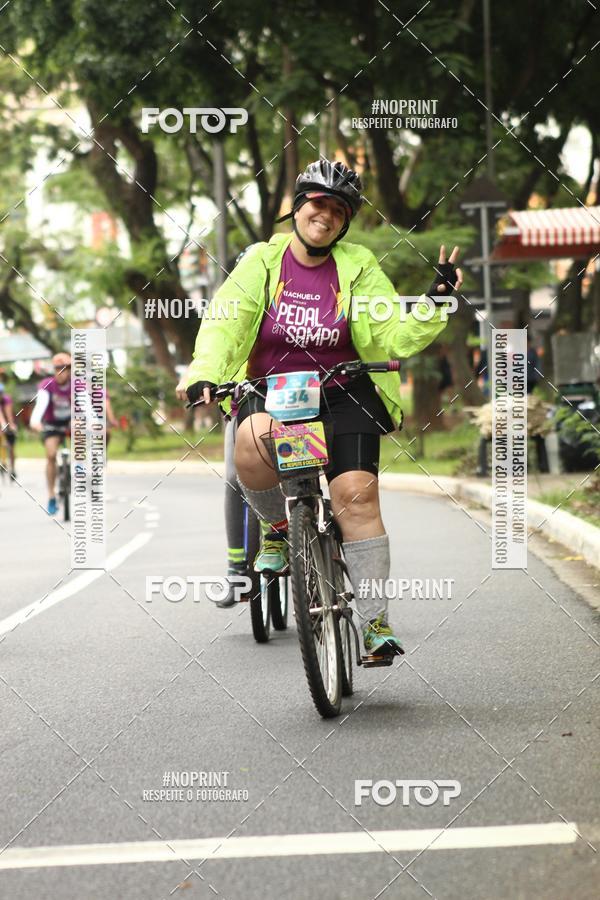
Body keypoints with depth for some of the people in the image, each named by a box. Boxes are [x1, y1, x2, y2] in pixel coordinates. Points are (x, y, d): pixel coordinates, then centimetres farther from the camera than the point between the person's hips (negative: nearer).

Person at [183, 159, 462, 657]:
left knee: (356, 494, -16)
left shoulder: (358, 268, 2)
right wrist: (204, 374, -27)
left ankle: (376, 621, -10)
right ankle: (279, 526, -3)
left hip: (343, 395, 1)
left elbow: (395, 336, -3)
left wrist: (435, 303, -20)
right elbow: (226, 320, -11)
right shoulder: (263, 261, 0)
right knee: (251, 441, -34)